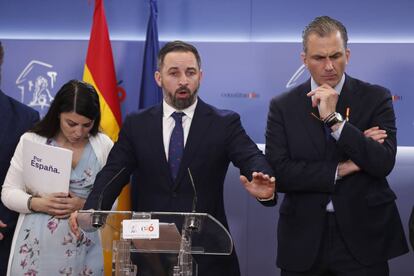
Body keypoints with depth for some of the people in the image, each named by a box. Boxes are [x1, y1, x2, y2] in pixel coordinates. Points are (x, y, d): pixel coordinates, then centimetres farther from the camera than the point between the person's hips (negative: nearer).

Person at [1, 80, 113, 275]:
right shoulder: (31, 140, -1)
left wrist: (85, 205, -16)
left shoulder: (103, 145, 1)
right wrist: (38, 203, -16)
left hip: (84, 247, 1)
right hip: (36, 246, -1)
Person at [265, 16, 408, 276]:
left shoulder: (376, 98, -1)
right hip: (304, 238, 1)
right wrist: (340, 170, -13)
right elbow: (278, 173, -8)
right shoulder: (283, 106, 1)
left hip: (363, 237, -1)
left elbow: (384, 164, -12)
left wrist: (334, 118, -19)